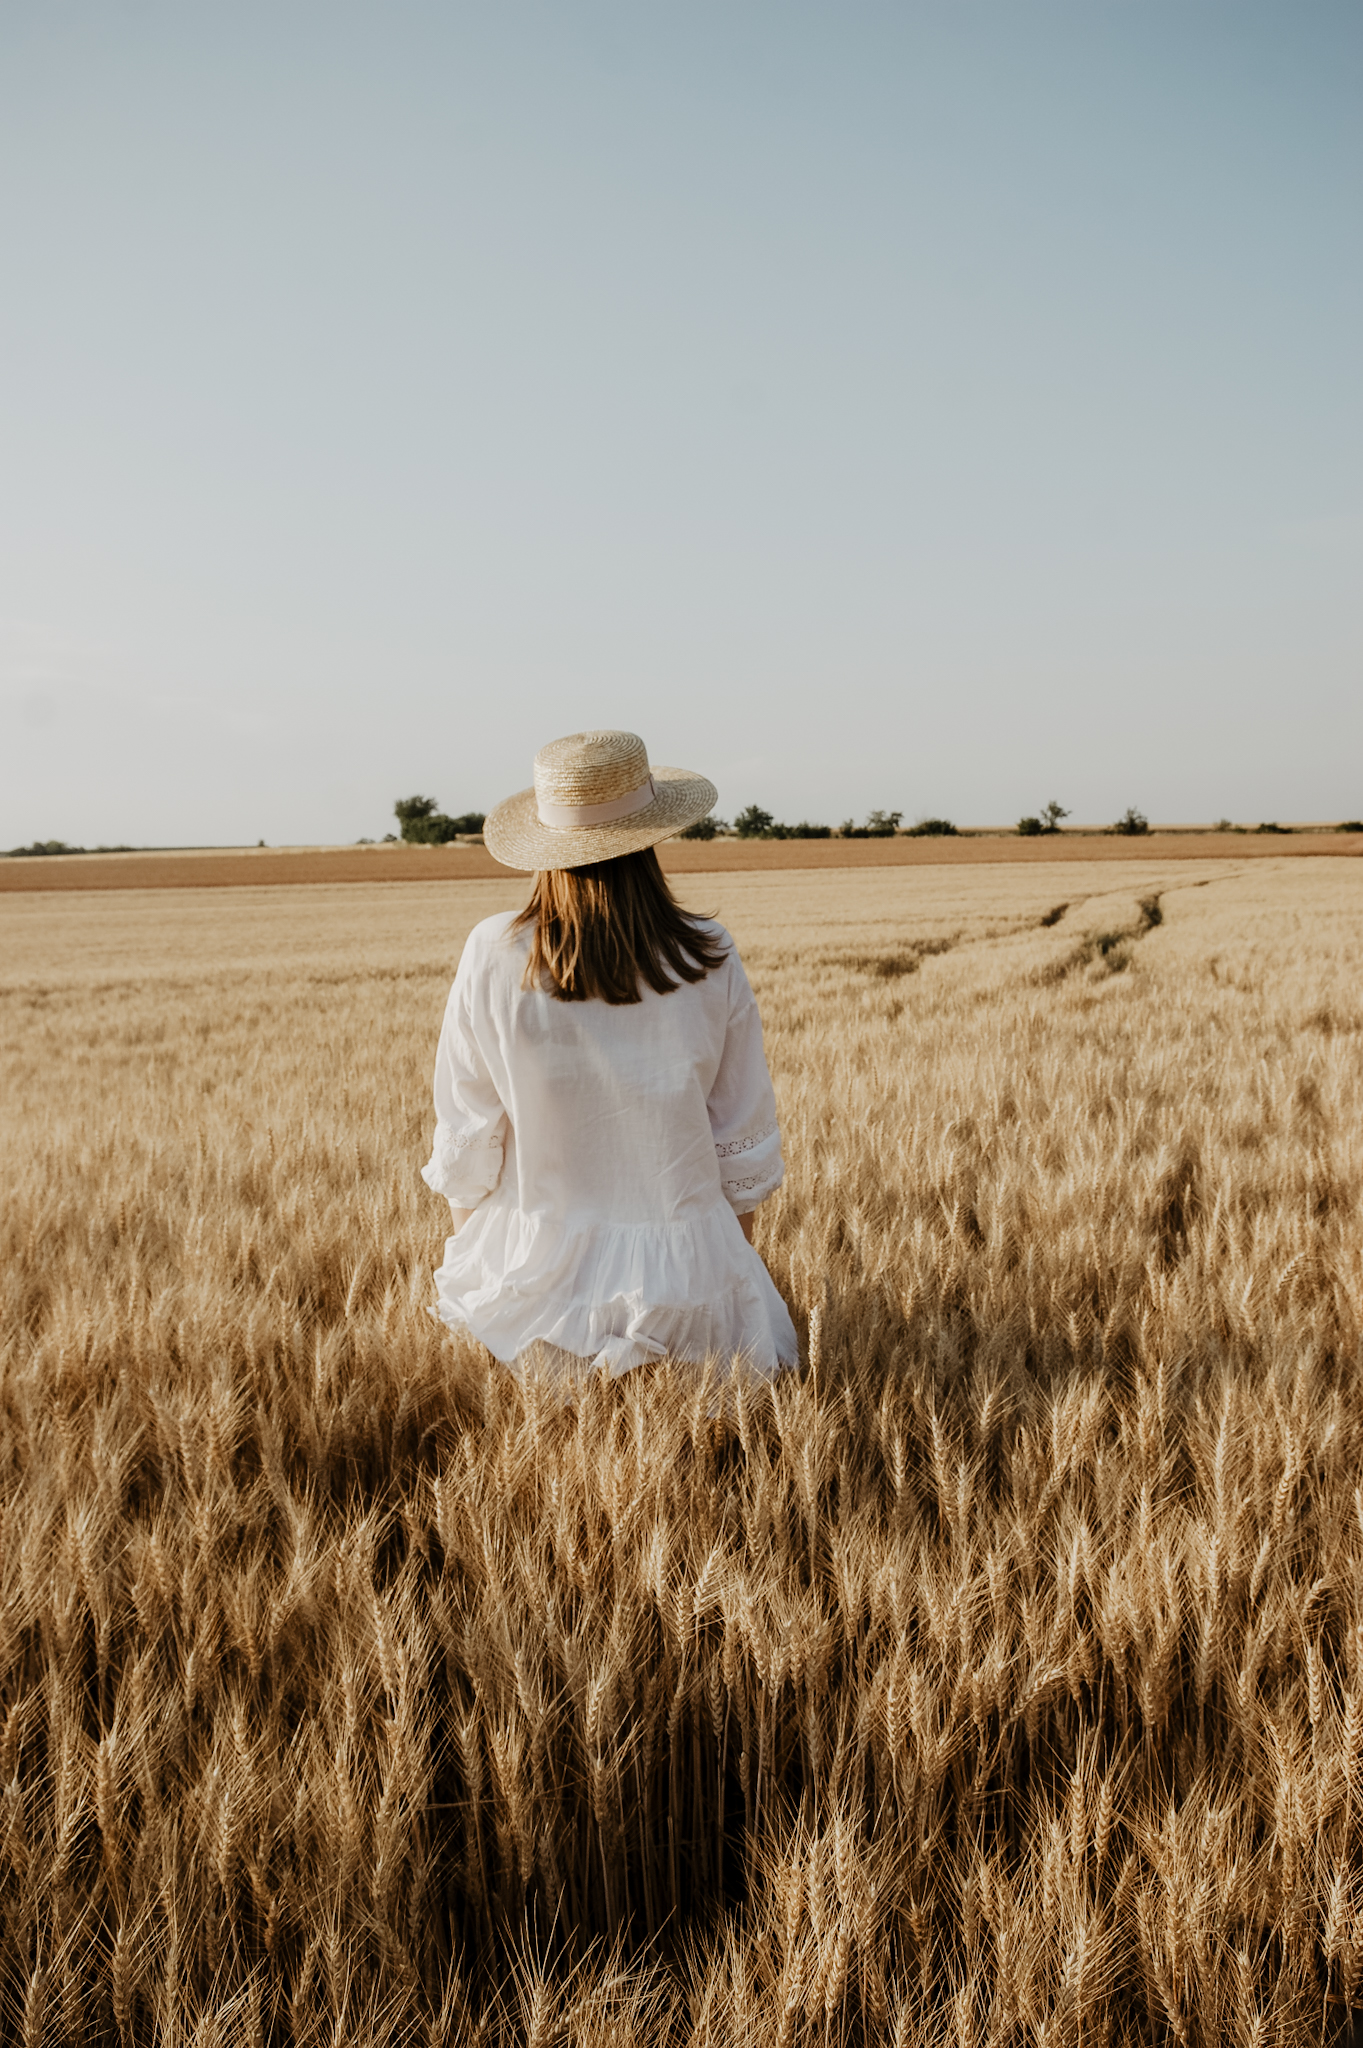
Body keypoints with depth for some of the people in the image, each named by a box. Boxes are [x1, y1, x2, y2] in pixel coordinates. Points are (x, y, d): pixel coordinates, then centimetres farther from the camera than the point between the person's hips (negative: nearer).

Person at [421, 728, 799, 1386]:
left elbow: (467, 1134, -2)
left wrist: (465, 1259, 14)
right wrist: (742, 1261, 19)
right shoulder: (708, 961, -7)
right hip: (686, 1262, 0)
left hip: (533, 1272, 0)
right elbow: (742, 1135, 2)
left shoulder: (492, 955, -10)